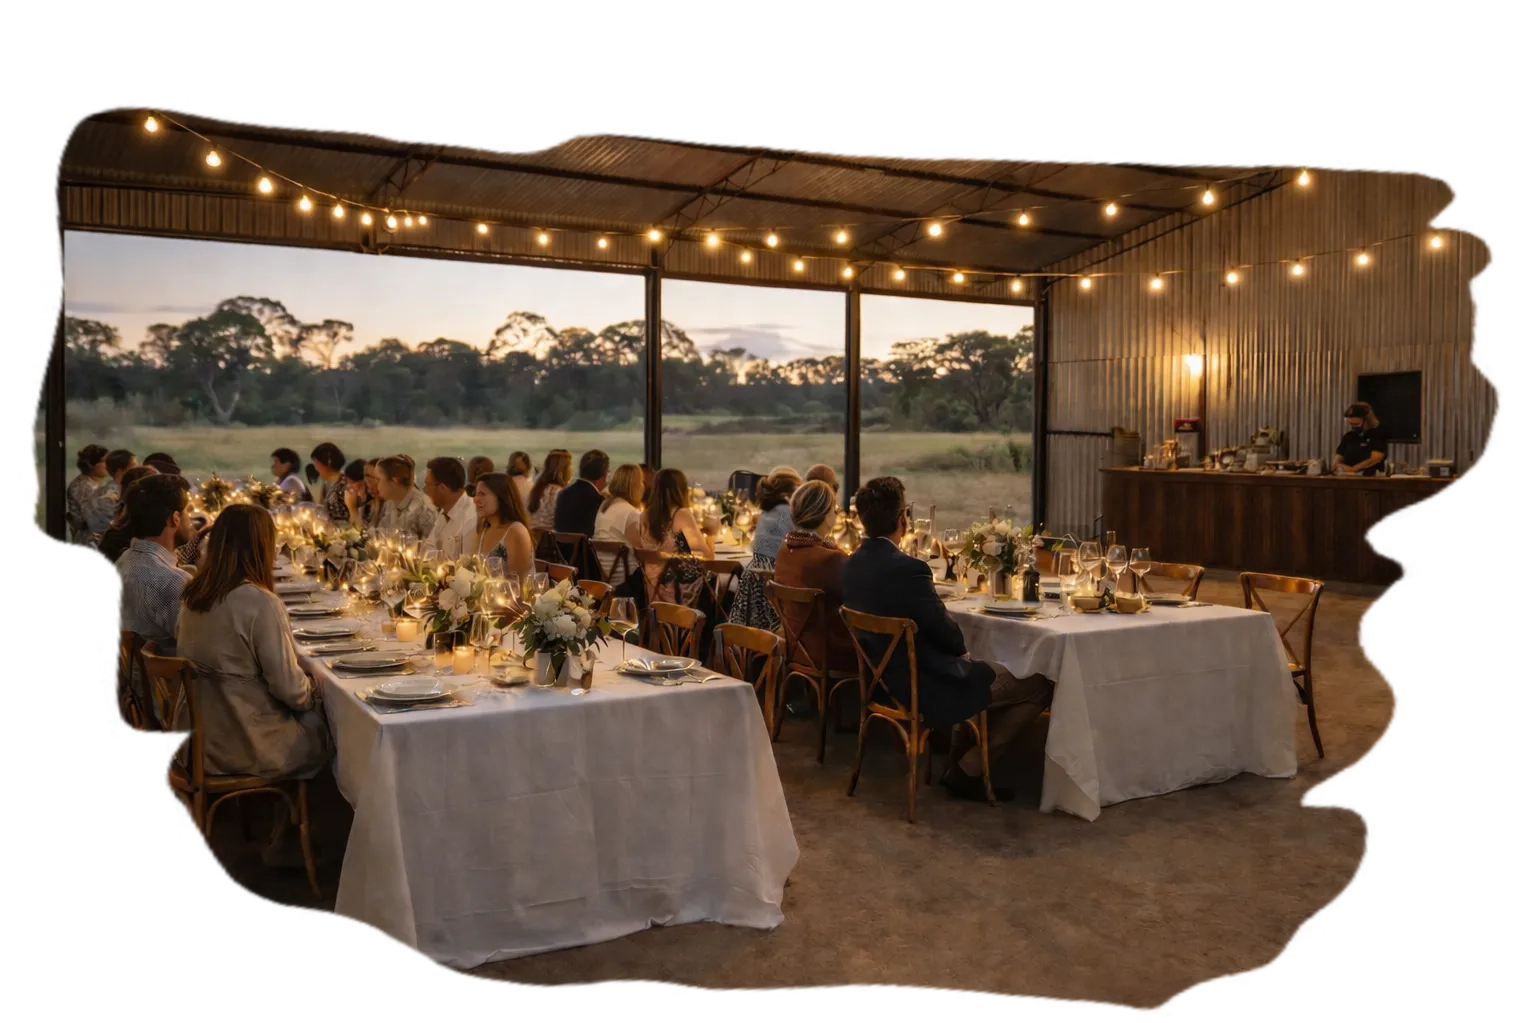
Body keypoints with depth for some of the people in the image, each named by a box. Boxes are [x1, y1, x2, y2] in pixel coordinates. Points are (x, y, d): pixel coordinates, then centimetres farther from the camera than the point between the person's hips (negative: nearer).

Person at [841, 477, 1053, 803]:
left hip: (885, 681, 9)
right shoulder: (908, 569, -27)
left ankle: (959, 761, 24)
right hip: (928, 689, -9)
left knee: (990, 671, 28)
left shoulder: (850, 566, -1)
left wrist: (959, 652, 11)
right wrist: (962, 649, 6)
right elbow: (948, 635, -18)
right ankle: (968, 770, 9)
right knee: (1041, 686, 4)